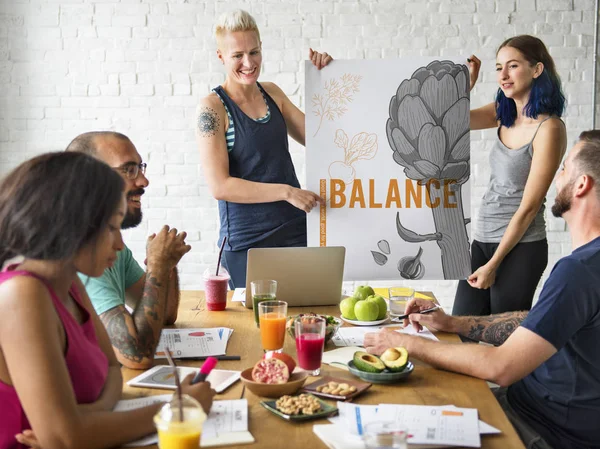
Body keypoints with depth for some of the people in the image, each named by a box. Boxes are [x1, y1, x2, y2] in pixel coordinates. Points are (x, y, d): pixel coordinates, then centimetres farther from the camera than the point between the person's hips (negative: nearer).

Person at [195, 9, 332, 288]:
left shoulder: (272, 93, 8)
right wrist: (286, 192, -20)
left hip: (296, 230, 5)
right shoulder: (212, 108, -10)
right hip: (247, 241, -5)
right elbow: (219, 186, -16)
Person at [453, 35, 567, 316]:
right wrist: (467, 80, -10)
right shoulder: (504, 114, 6)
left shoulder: (549, 128, -16)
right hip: (483, 240, 7)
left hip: (519, 247, -7)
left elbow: (528, 207, -16)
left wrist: (493, 265, -13)